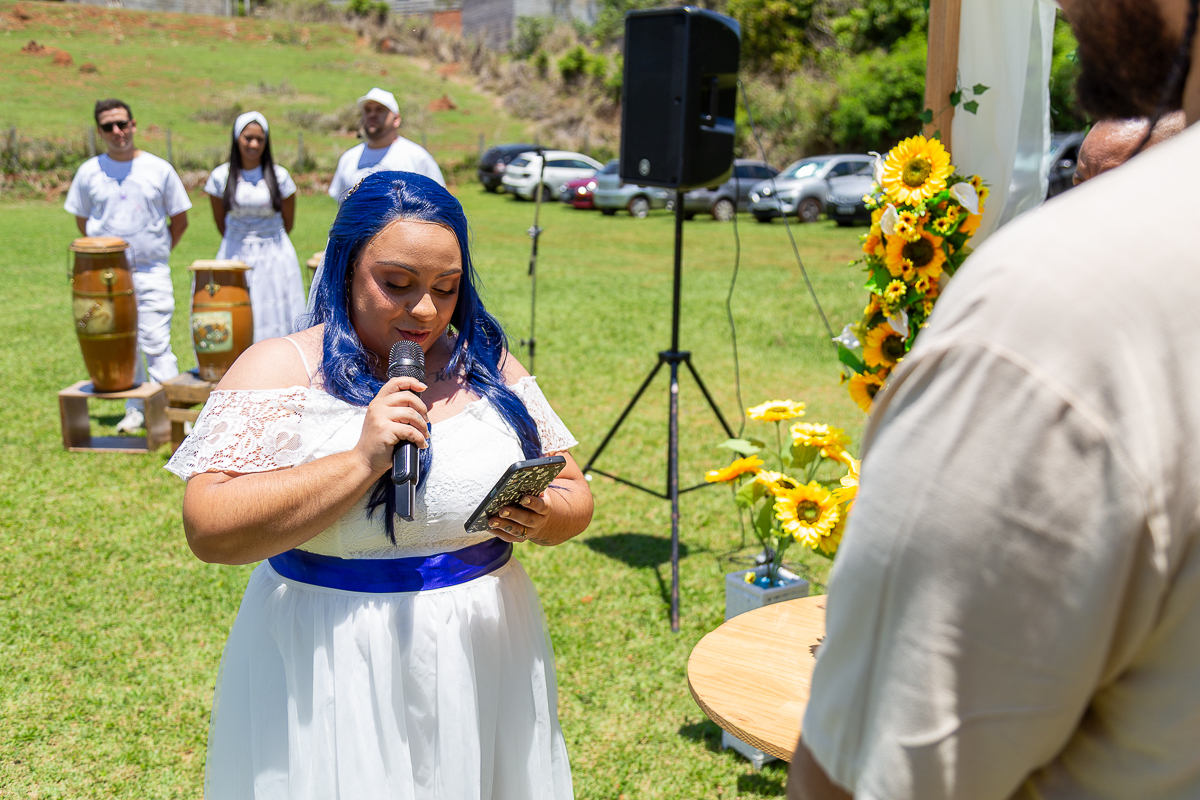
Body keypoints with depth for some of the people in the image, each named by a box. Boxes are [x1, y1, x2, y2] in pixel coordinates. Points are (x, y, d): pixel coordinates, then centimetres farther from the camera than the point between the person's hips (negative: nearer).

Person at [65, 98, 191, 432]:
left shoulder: (159, 169, -1)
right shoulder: (89, 172, 2)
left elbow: (179, 220, 8)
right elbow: (82, 220, 15)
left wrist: (158, 252, 5)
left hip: (152, 272, -2)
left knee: (157, 343, -8)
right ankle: (135, 410, 19)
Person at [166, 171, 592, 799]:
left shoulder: (487, 363, 4)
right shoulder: (282, 368, -8)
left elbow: (574, 495, 7)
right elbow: (208, 529, -19)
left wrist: (545, 516, -15)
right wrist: (363, 460, -25)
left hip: (486, 662, 4)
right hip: (334, 676, -3)